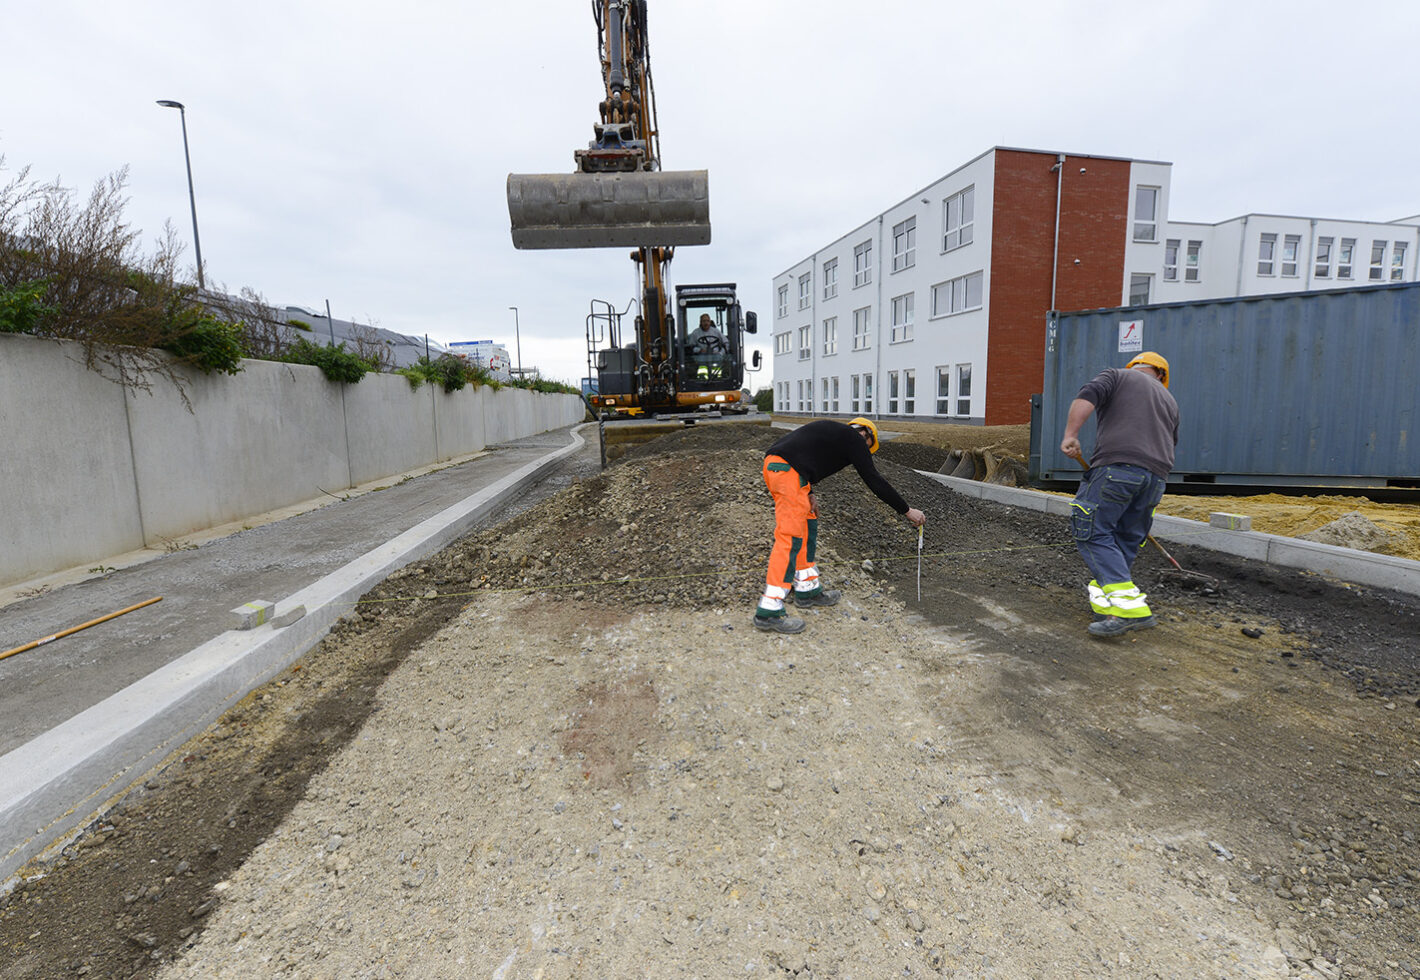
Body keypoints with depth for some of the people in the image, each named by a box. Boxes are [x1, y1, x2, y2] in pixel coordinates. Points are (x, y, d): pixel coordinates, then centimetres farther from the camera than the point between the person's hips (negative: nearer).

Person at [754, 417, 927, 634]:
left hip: (773, 463, 10)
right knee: (791, 538, -10)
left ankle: (807, 590, 27)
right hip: (788, 471, -10)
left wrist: (808, 493, 14)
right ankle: (768, 611, -11)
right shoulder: (855, 439, 6)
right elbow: (874, 481, 4)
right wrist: (907, 511, 11)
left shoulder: (830, 430, 30)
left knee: (807, 526, 19)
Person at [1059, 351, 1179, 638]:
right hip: (1156, 476, 6)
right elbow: (1171, 444, 29)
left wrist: (1070, 435, -13)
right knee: (1127, 541, 13)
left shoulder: (1116, 375, 16)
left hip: (1116, 465, -6)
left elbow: (1087, 397, -6)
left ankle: (1129, 606, -19)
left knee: (1093, 533, -7)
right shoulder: (1169, 400, 32)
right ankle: (1103, 601, 13)